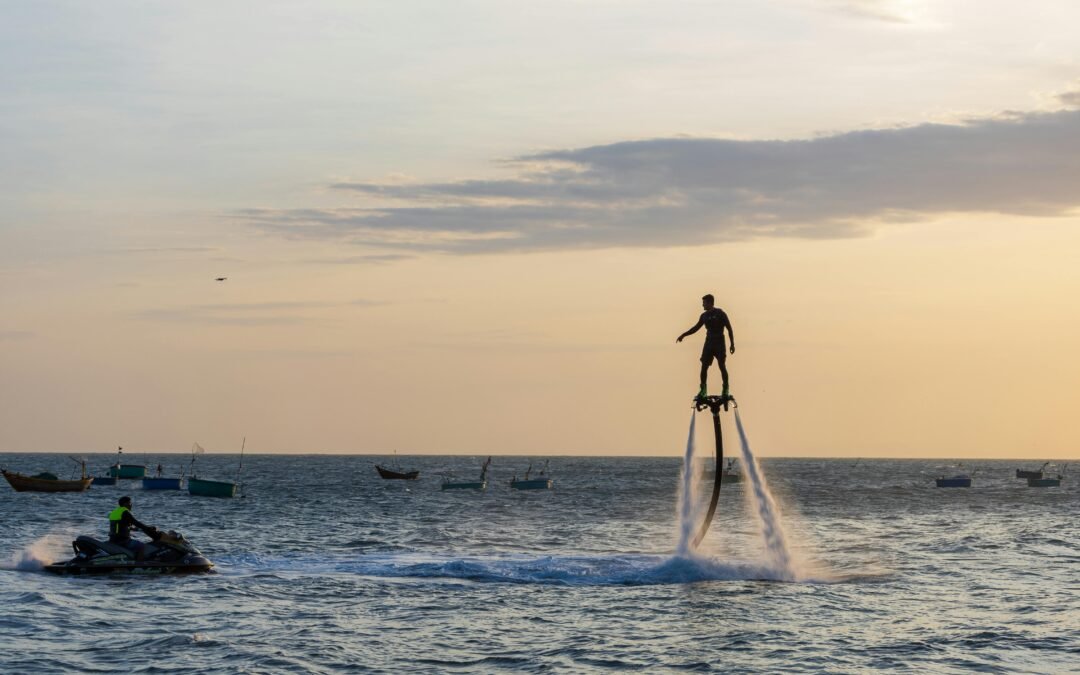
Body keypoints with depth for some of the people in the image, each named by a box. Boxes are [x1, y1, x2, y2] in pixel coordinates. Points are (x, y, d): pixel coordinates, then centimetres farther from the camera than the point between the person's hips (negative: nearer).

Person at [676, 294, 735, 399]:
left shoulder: (720, 313, -8)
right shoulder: (704, 315, 8)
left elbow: (729, 329, -6)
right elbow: (696, 328, 19)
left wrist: (732, 344, -10)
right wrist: (683, 335, 14)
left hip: (719, 343, -5)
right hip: (709, 342, 5)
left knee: (722, 366, -6)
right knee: (704, 366, -1)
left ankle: (726, 389, 5)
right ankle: (703, 390, 5)